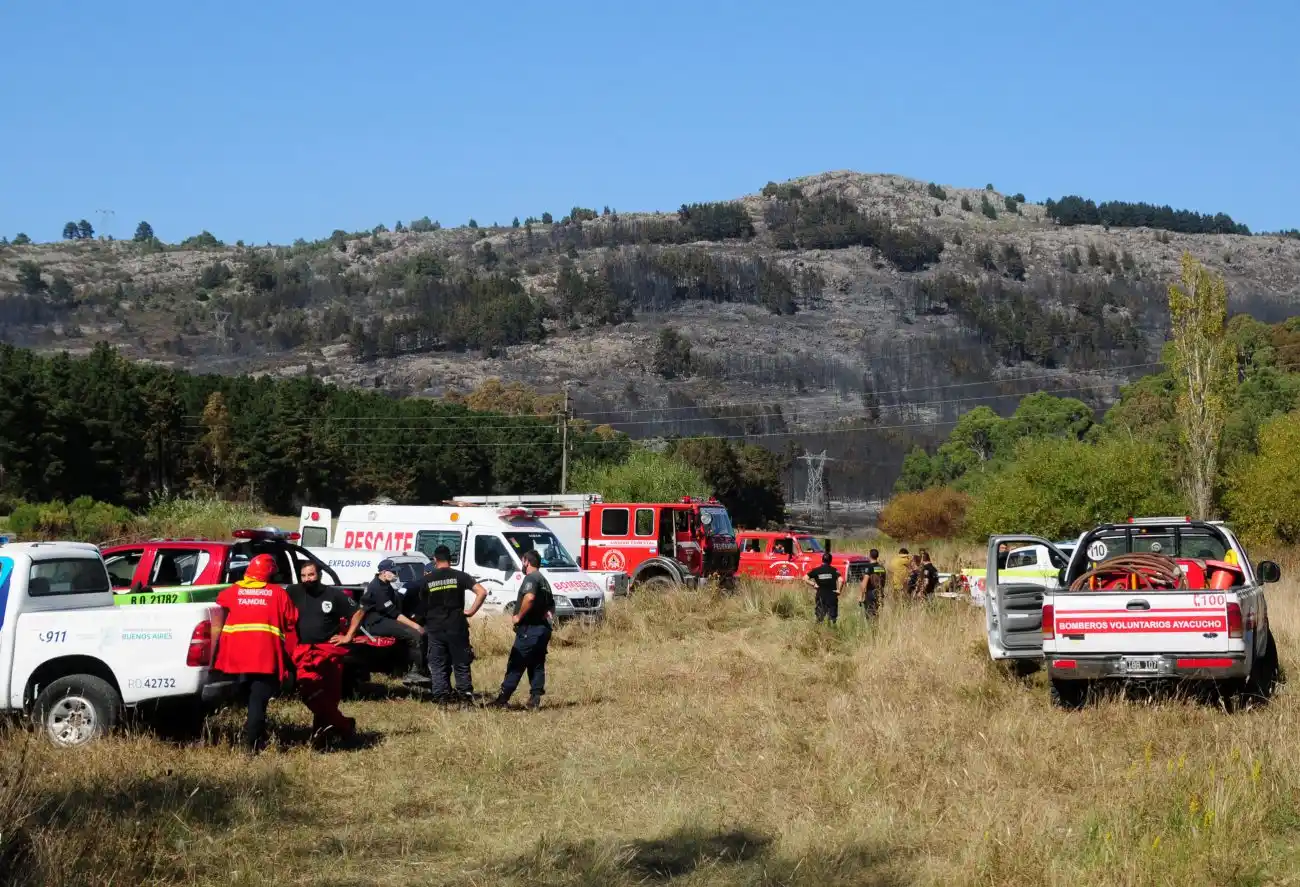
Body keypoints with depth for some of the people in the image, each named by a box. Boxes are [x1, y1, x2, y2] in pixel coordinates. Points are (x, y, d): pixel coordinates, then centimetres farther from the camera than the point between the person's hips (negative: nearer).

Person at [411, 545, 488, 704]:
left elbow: (421, 605, 8)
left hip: (435, 628, 1)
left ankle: (441, 695, 4)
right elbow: (482, 592, -13)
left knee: (437, 664, 8)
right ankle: (465, 693, 7)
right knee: (461, 662, 9)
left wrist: (422, 622, 24)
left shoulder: (426, 580, 2)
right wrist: (471, 611, -6)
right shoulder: (459, 576, -3)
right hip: (456, 627, -1)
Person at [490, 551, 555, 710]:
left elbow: (529, 597, -30)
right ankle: (535, 699, 6)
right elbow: (551, 606, 27)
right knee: (537, 665, 10)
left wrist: (518, 616, -20)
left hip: (529, 629, -9)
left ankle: (503, 698, -6)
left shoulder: (531, 578, -11)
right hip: (543, 628, 9)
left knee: (515, 665, -7)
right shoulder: (544, 581, 21)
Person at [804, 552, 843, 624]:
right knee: (832, 618, 9)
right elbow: (841, 580, -18)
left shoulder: (816, 570, 1)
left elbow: (805, 579, -4)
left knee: (819, 618, 9)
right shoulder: (834, 570, -4)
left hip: (820, 596, 1)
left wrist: (813, 584, 2)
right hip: (832, 596, -1)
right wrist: (838, 590, -5)